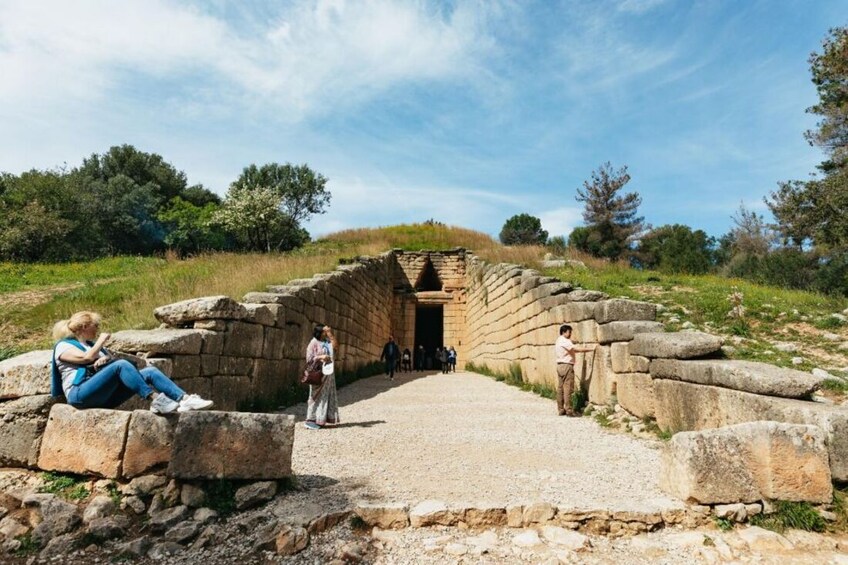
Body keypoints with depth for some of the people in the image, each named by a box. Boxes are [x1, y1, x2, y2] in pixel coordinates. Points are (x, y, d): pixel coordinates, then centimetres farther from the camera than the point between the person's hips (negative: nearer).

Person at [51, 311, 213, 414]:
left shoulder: (91, 344, 29)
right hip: (80, 395, -7)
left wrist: (107, 358, -4)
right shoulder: (63, 346, 7)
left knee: (149, 372, -16)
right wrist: (101, 340, 1)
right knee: (121, 365, -33)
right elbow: (87, 358, -14)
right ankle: (155, 400, -43)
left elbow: (114, 360, 19)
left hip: (104, 395, 7)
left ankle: (185, 399, -34)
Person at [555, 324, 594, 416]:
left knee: (560, 388, 8)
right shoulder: (565, 341, -14)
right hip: (567, 366, -9)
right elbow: (578, 349, -18)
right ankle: (568, 410, -6)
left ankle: (560, 409, 11)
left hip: (560, 365, 9)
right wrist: (591, 349, -13)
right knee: (568, 388, -7)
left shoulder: (558, 341, 17)